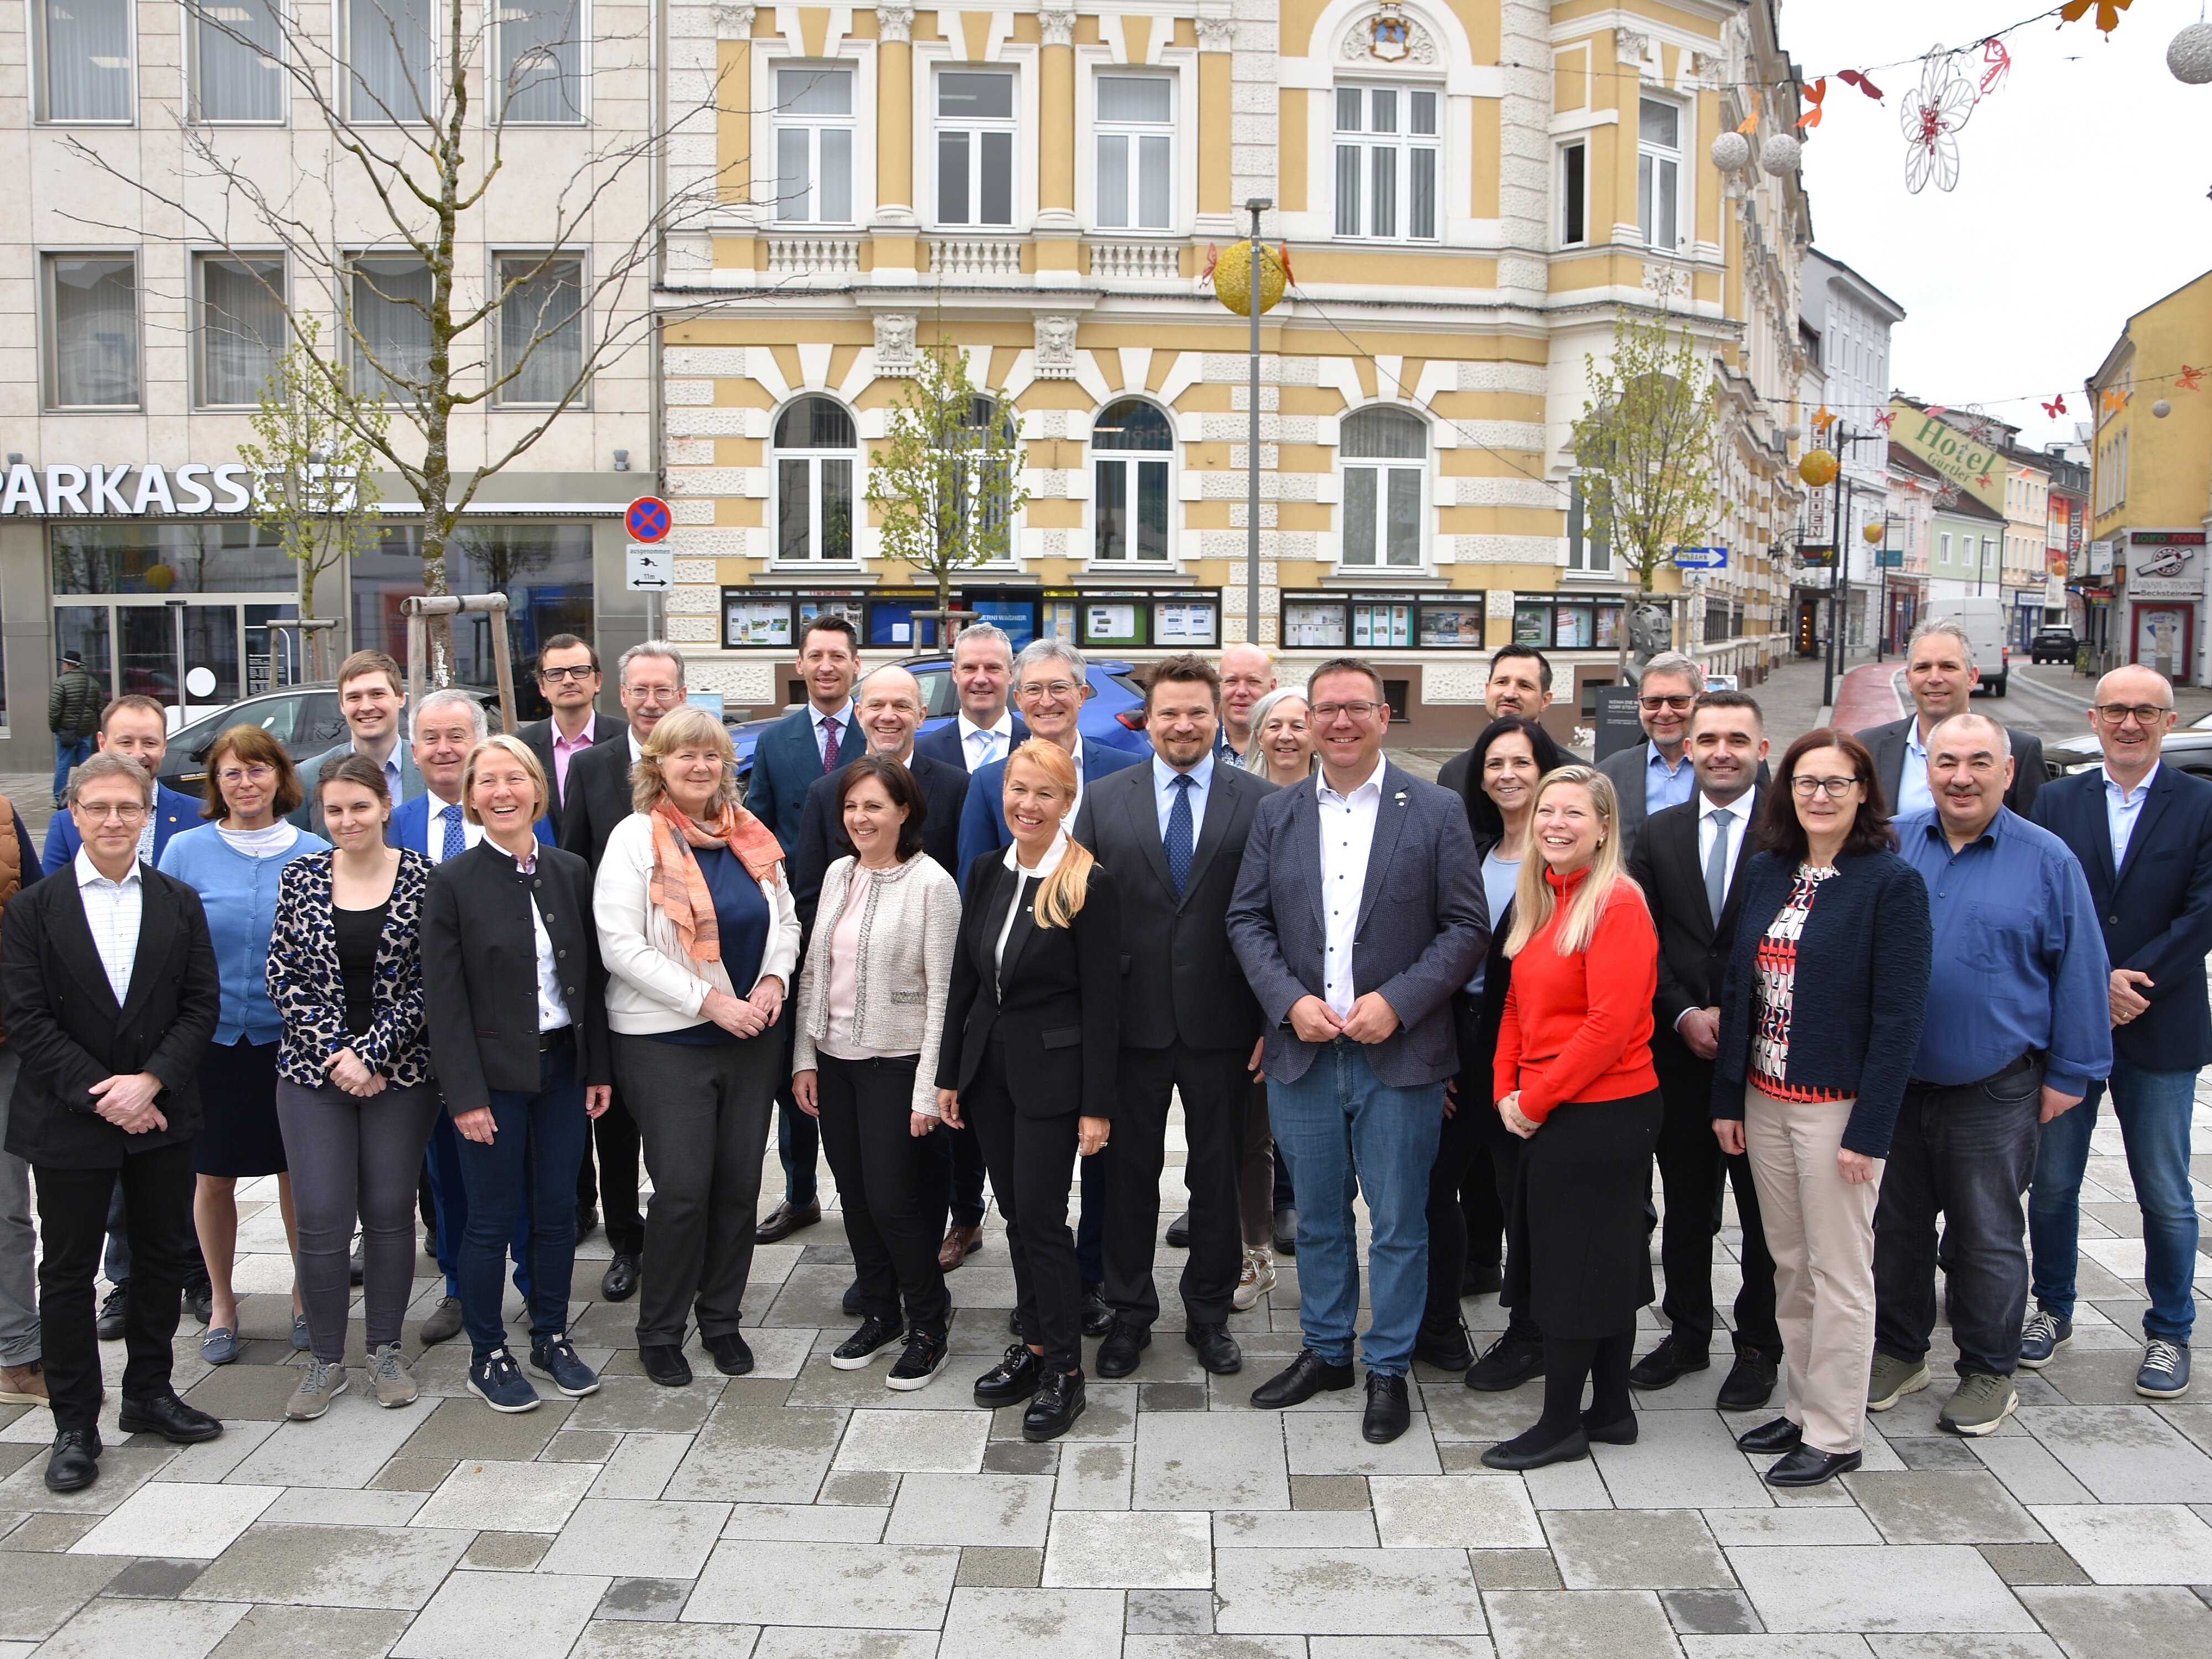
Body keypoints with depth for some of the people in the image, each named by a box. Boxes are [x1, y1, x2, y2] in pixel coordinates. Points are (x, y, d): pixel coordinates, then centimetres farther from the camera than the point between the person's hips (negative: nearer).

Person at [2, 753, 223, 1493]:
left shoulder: (180, 904, 5)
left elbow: (202, 1005, 0)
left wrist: (149, 1082, -13)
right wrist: (98, 1093, -15)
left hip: (163, 1116, 3)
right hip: (67, 1123, -2)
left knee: (164, 1258, 11)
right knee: (68, 1272, 5)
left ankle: (150, 1394, 28)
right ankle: (74, 1426, 16)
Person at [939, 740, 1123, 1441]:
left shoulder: (1091, 885, -14)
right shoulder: (987, 872, 4)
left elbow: (1100, 1002, -13)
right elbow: (965, 977, 9)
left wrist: (1097, 1106, -13)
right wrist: (949, 1074, 9)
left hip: (1052, 1070, -6)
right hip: (988, 1065, 6)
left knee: (1041, 1217, -2)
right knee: (1015, 1213, 14)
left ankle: (1064, 1369, 12)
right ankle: (1034, 1345, 28)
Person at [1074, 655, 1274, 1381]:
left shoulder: (1262, 802, -2)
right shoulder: (1103, 799, 3)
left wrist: (1272, 1019, -6)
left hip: (1220, 1022, -1)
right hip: (1130, 1020, 1)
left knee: (1218, 1176, 12)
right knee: (1129, 1172, 11)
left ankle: (1210, 1314, 28)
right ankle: (1129, 1313, 27)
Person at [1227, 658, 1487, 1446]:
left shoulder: (1436, 812, -3)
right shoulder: (1276, 814, 6)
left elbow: (1467, 927, -4)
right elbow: (1247, 919, 6)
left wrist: (1396, 1002, -15)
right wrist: (1289, 1000, -9)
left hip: (1399, 1054, -3)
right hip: (1301, 1053, 3)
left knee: (1398, 1222, 6)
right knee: (1317, 1216, 15)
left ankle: (1388, 1368, 22)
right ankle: (1325, 1350, 31)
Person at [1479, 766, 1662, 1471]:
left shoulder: (1617, 902, -16)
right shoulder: (1542, 899, 11)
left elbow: (1610, 1022, -21)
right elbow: (1519, 1002, 15)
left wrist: (1536, 1099, -15)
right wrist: (1506, 1090, 2)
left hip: (1601, 1115, -8)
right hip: (1547, 1115, 8)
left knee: (1574, 1267, 2)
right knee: (1607, 1264, 17)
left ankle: (1560, 1425, 14)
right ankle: (1610, 1411, 27)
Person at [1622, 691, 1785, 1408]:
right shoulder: (1659, 833, 8)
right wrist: (1684, 1015, -6)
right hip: (1680, 1050, 3)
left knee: (1764, 1209, 7)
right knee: (1685, 1206, 13)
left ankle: (1758, 1347, 21)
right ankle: (1687, 1334, 28)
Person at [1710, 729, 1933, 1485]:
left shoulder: (1892, 882, -10)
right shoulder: (1762, 874, 7)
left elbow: (1899, 1013, -12)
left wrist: (1869, 1129, -15)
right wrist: (1727, 1099, 7)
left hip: (1838, 1104, -5)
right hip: (1764, 1099, 5)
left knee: (1838, 1272, 3)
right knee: (1789, 1264, 13)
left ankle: (1836, 1432, 15)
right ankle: (1804, 1405, 26)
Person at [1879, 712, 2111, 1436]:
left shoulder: (2047, 860, -4)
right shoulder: (1891, 846, 1)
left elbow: (2080, 971, -1)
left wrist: (2068, 1073, -2)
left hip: (1992, 1093, -2)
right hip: (1893, 1082, 2)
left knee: (1986, 1235, 9)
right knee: (1895, 1226, 13)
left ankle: (1989, 1373, 24)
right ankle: (1898, 1353, 30)